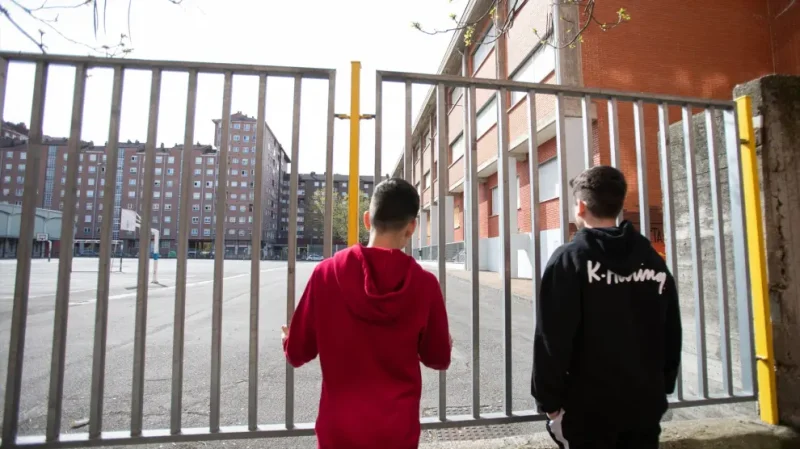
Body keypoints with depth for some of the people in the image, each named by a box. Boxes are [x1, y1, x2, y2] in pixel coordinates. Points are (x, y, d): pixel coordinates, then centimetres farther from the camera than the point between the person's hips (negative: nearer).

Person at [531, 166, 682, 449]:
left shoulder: (569, 259, -14)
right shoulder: (654, 261, 4)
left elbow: (552, 338, -17)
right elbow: (672, 336, 10)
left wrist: (550, 401, -9)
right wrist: (662, 388, 19)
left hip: (589, 406, -5)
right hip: (645, 403, 5)